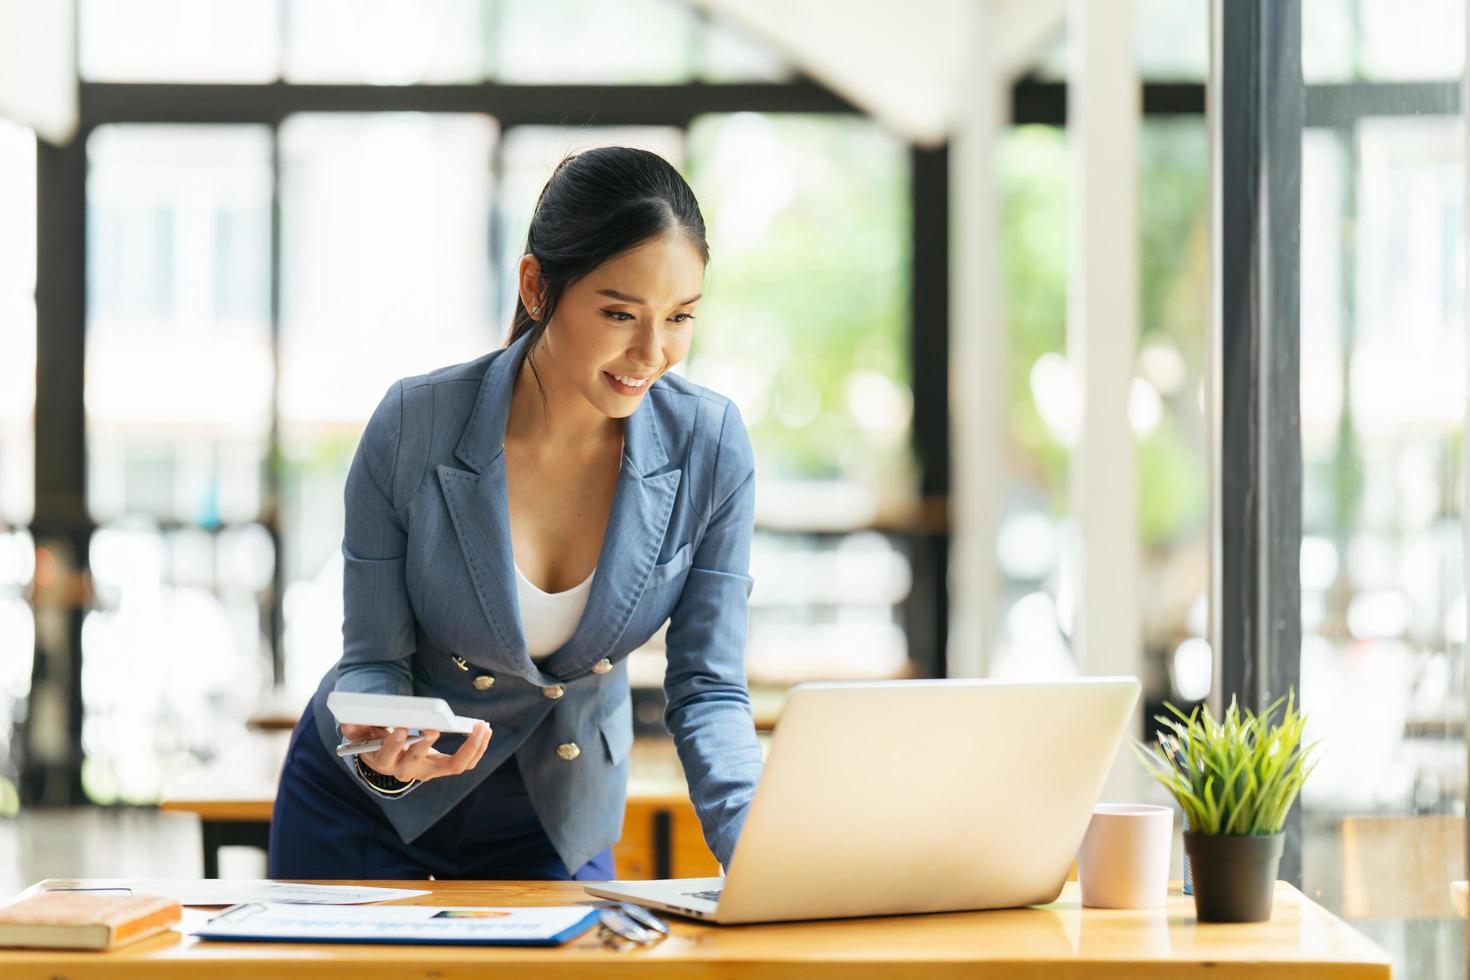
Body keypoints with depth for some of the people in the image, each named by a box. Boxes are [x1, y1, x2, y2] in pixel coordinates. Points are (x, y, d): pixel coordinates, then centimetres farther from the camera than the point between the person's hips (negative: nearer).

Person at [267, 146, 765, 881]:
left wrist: (761, 847, -31)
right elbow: (372, 660, -15)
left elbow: (706, 689, -14)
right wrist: (383, 755, -37)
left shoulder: (710, 446, -17)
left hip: (558, 817, 1)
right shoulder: (413, 426, -23)